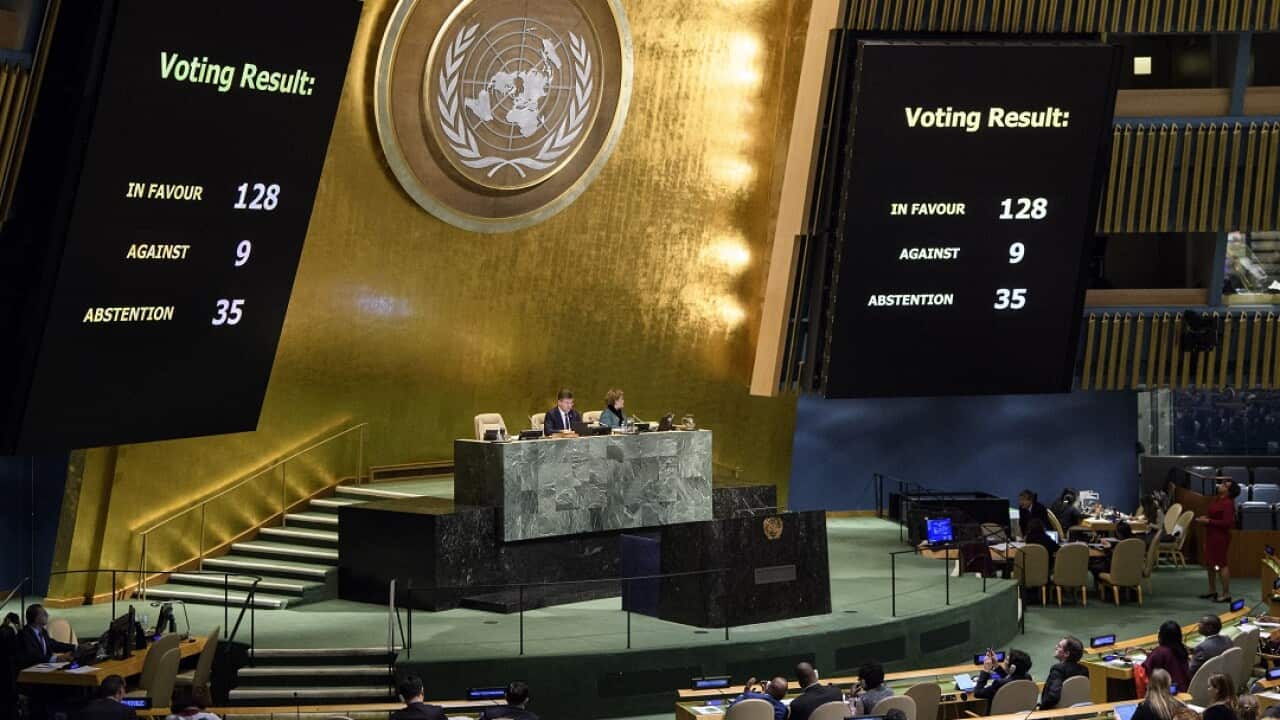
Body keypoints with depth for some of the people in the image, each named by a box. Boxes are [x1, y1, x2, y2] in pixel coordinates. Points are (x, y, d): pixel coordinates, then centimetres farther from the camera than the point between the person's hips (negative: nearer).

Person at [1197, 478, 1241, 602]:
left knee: (1221, 564, -4)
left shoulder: (1228, 503, -19)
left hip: (1221, 536, -10)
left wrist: (1209, 521, -22)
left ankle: (1226, 594, 3)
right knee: (1209, 563, 16)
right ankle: (1212, 590, 28)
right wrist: (1205, 518, 5)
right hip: (1211, 534, 10)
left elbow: (1226, 523, -24)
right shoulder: (1216, 499, 7)